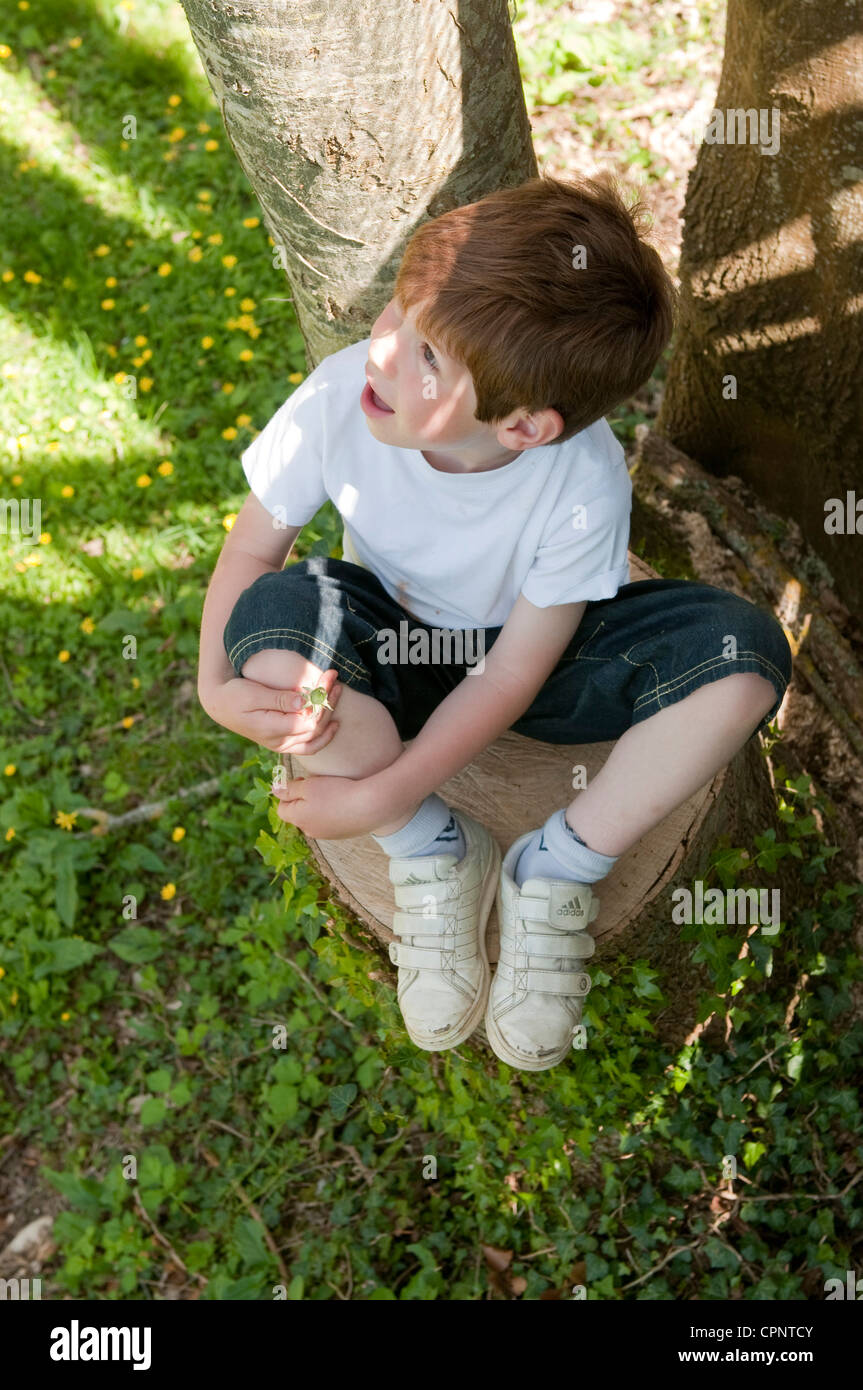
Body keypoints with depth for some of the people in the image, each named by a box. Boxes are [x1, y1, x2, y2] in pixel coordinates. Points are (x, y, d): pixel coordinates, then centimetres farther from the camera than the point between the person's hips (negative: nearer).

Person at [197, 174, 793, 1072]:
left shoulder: (585, 485, -31)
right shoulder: (340, 397, -28)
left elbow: (517, 671, -23)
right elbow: (253, 542, -13)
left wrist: (387, 794, -26)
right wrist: (217, 687, -28)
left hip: (526, 662, -1)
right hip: (390, 657, 2)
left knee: (743, 657, -28)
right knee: (272, 618, -34)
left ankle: (556, 871, -7)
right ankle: (436, 853, -10)